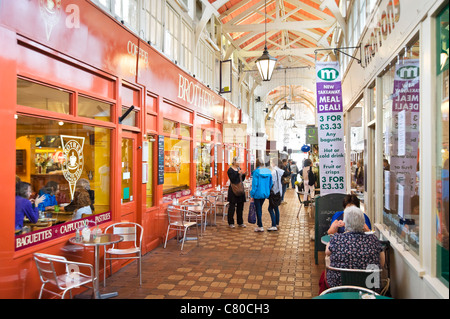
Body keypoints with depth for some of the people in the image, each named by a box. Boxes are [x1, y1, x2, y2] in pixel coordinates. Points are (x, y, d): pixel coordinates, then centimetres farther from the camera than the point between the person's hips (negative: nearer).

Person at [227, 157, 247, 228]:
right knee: (232, 206, -1)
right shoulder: (230, 170, -8)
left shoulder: (239, 169, 13)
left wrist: (244, 174, -1)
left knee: (240, 206, 10)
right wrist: (238, 174, -23)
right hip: (233, 190, -7)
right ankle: (231, 223, 9)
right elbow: (232, 180, -17)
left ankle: (240, 222, 19)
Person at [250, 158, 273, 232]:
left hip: (258, 193, -6)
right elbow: (271, 183, 8)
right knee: (260, 208, 20)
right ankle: (259, 224, 27)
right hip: (265, 193, 6)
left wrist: (252, 195, -7)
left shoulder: (256, 172, -15)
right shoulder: (269, 171, 2)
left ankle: (260, 227, 5)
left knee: (258, 209, 3)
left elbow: (254, 184, -14)